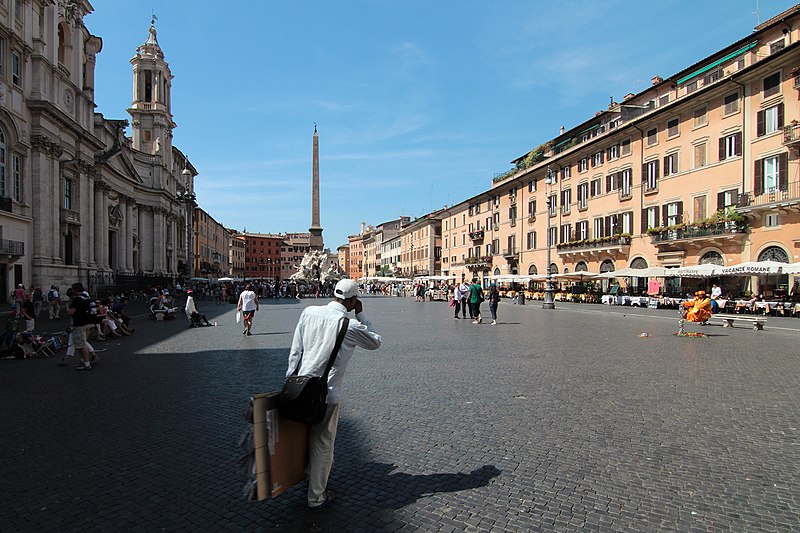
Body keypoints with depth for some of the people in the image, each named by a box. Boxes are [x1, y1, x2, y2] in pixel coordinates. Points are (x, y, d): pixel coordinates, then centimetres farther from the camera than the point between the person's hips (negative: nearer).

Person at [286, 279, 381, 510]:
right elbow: (376, 342, 4)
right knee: (322, 444, 11)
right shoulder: (351, 326, -15)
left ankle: (314, 480, 45)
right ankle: (316, 497, 26)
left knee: (307, 437, 24)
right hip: (327, 392, -5)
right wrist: (361, 314, 3)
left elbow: (295, 351, 1)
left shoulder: (309, 312, -3)